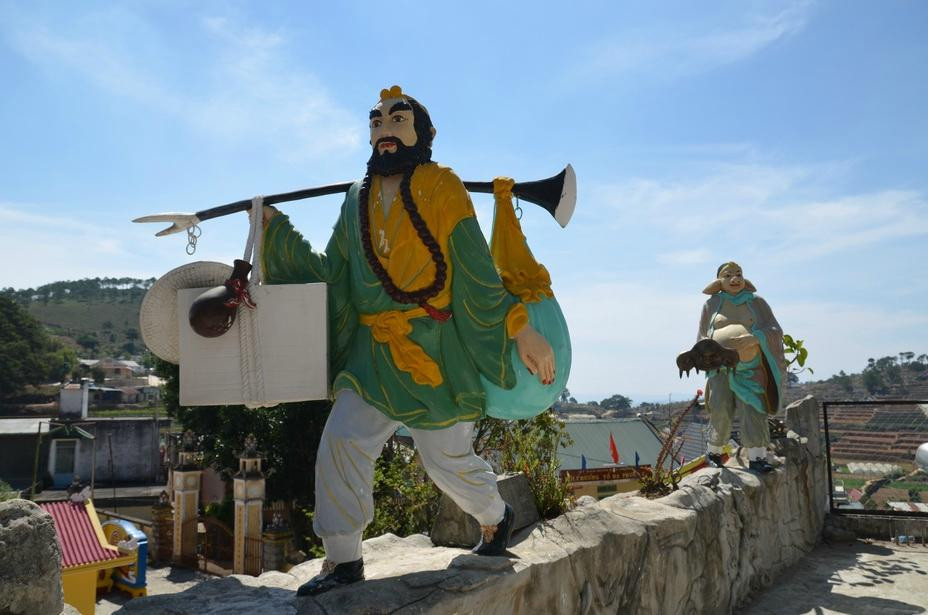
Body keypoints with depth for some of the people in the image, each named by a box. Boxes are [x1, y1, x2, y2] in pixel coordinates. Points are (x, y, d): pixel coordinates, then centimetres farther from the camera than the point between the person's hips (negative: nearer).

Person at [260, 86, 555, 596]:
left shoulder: (442, 188, -5)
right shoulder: (358, 200, 10)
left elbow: (478, 274, -5)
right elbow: (330, 272, 12)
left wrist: (519, 329, -9)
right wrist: (275, 226, 10)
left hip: (435, 349, -4)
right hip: (374, 350, 5)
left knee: (448, 458, 7)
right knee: (342, 440, -9)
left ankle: (495, 517, 38)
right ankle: (344, 559, 5)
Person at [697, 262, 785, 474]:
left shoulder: (757, 303, 4)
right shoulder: (712, 305, 6)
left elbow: (775, 330, -6)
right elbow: (702, 339, 9)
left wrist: (751, 338, -24)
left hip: (750, 366, 0)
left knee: (752, 408, -13)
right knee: (721, 410, -10)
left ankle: (756, 457, -15)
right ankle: (714, 451, 7)